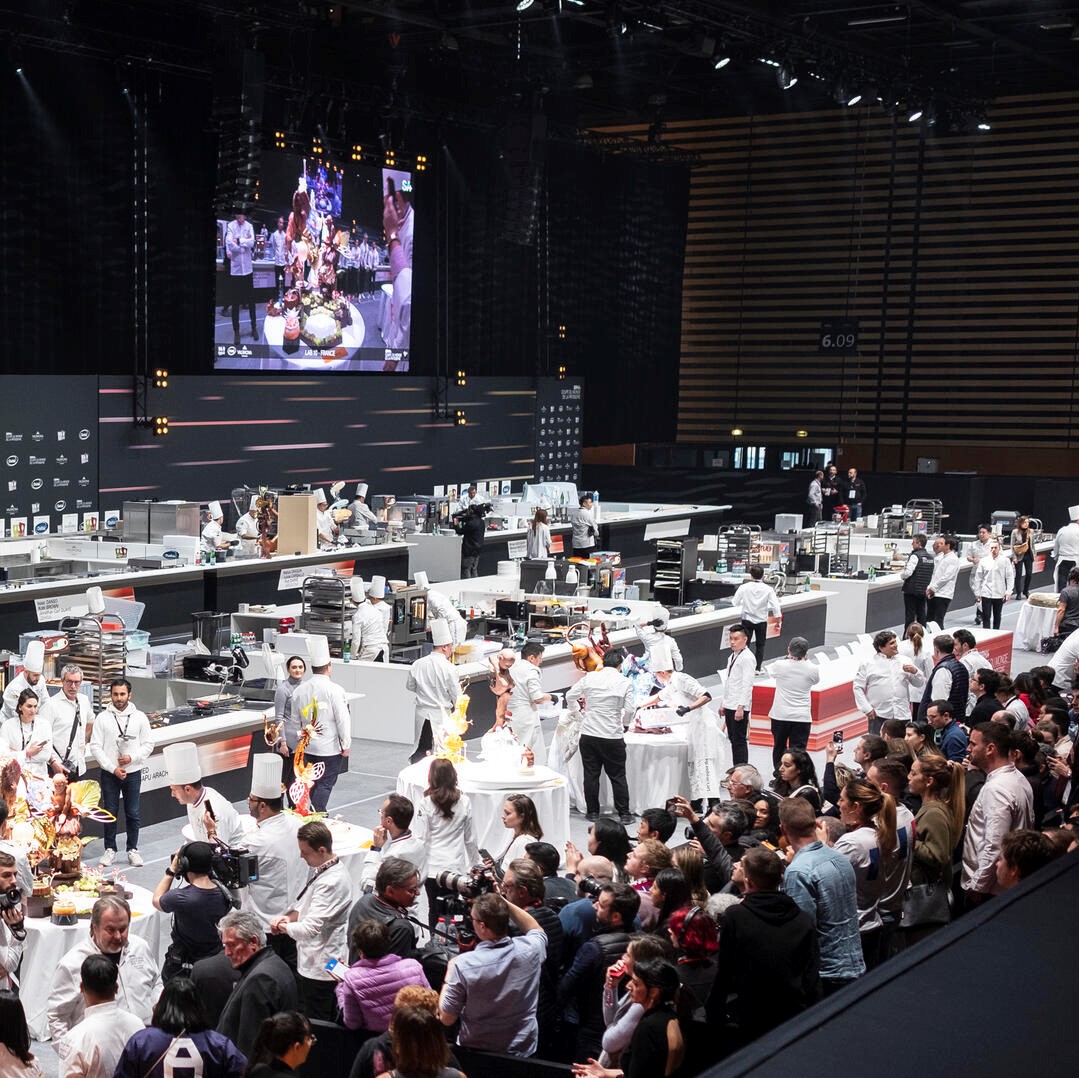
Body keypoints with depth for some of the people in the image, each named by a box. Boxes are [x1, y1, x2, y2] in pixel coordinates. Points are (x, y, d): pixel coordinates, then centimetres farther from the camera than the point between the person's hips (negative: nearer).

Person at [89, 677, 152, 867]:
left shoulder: (139, 717, 1)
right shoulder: (103, 718, -3)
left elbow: (148, 745, 4)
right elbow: (95, 746, -5)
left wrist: (132, 757, -13)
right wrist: (113, 768, -12)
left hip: (133, 773, 1)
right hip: (109, 773, -1)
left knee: (133, 813, 5)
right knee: (110, 812, 6)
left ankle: (133, 849, 16)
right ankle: (110, 849, 18)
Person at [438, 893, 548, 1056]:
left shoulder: (463, 964, -23)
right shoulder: (530, 949, -14)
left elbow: (446, 1019, -11)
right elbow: (536, 930, 13)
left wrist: (449, 974, 0)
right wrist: (503, 902, 6)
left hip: (476, 1053, -3)